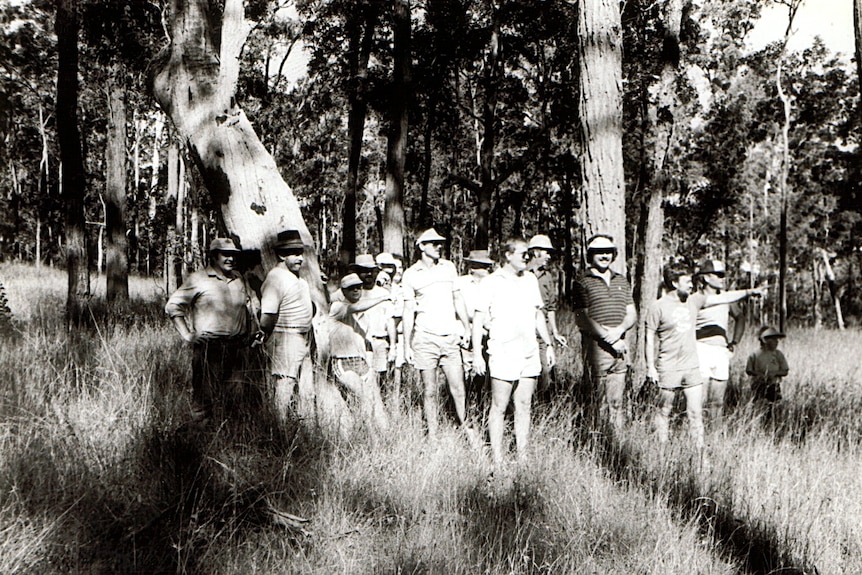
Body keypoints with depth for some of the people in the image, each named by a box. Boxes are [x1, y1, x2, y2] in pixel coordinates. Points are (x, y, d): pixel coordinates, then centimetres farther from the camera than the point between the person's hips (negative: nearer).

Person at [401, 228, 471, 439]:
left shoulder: (449, 267, 10)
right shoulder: (411, 274, 1)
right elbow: (408, 310, 2)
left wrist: (466, 328, 15)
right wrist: (407, 345, -1)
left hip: (450, 337, 2)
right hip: (425, 338, -2)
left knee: (458, 389, 0)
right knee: (429, 391, 2)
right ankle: (432, 437, 10)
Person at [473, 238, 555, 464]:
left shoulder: (531, 280, 13)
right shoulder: (491, 282, -3)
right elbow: (478, 318, -4)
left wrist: (549, 344, 19)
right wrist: (477, 353, -9)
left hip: (529, 354, 5)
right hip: (503, 353, -5)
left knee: (524, 407, 7)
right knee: (499, 408, -1)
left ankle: (523, 458, 12)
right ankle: (497, 460, 3)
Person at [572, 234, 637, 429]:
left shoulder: (622, 281, 17)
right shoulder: (583, 282, 0)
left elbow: (632, 314, 15)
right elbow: (581, 319, -7)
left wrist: (619, 331, -6)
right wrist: (608, 337, -11)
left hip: (620, 346, 5)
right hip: (596, 345, -5)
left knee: (616, 400, 5)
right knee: (597, 398, -6)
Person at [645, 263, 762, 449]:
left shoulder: (693, 300, 8)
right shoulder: (658, 307, -7)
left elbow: (722, 298, 9)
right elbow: (649, 338, -5)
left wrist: (749, 292, 0)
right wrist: (650, 367, -8)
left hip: (692, 366, 5)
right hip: (668, 368, -5)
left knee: (696, 411, 3)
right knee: (664, 411, 6)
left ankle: (699, 448, 6)